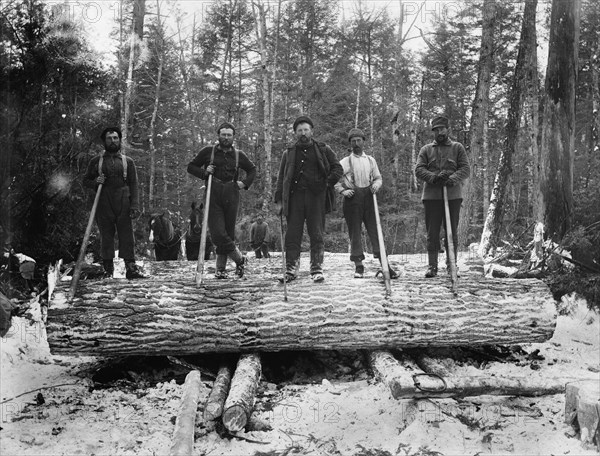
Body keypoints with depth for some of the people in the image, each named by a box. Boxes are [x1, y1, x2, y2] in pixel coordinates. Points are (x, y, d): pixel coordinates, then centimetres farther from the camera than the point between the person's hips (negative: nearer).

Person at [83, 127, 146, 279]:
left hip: (123, 206, 0)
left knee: (127, 236, -5)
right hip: (104, 206, 1)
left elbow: (134, 185, 5)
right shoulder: (96, 161, 12)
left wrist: (135, 206, -6)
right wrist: (95, 182, -7)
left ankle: (131, 267, -4)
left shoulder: (128, 161, 11)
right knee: (106, 237, 3)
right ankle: (108, 269, 9)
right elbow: (85, 181, 17)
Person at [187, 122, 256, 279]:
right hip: (213, 196, -1)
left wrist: (245, 183, 9)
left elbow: (252, 170, 26)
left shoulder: (239, 155, 12)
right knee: (218, 234, -11)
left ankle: (221, 269, 15)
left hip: (231, 196, 2)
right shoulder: (208, 152, 7)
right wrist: (204, 173, -5)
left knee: (228, 233, 3)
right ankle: (239, 259, 7)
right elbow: (191, 167, 13)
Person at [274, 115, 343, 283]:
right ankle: (291, 269, 4)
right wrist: (278, 200, 7)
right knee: (292, 235, -2)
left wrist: (328, 183, -6)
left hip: (316, 196, -1)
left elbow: (337, 168, 11)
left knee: (317, 235, -1)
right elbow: (281, 178, 14)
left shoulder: (323, 150, 10)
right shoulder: (289, 153, 14)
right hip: (295, 195, 1)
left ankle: (317, 270, 5)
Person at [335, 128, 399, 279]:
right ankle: (358, 266, 7)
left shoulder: (370, 160, 14)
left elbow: (378, 177, 18)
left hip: (368, 197, 2)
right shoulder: (345, 162, 5)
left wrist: (376, 185, -3)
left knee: (375, 229, -2)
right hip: (352, 199, -2)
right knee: (355, 231, 0)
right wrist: (343, 191, -10)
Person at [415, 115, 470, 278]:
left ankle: (452, 264, 12)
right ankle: (432, 266, 4)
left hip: (453, 195, 0)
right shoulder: (426, 149, 14)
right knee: (432, 232, 0)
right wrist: (434, 177, -17)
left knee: (452, 231, 3)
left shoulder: (458, 148, 11)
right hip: (431, 195, 1)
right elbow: (418, 170, 2)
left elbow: (465, 169, 2)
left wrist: (453, 178, -18)